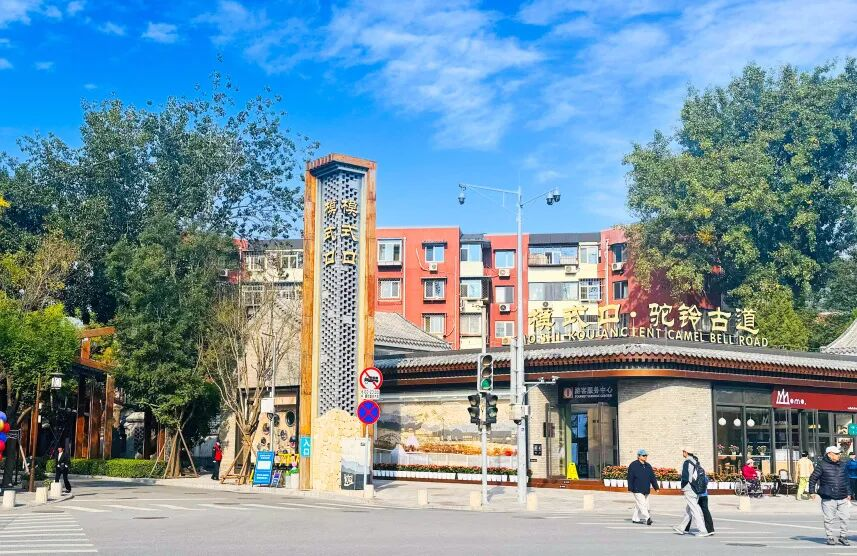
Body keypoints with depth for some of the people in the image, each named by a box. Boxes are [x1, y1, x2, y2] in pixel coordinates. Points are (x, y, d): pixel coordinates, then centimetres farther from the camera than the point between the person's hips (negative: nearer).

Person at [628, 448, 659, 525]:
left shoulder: (648, 466, 13)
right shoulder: (633, 465, -6)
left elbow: (652, 477, 16)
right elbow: (630, 478, -7)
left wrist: (656, 487, 12)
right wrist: (630, 488, -11)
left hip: (646, 490, 7)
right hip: (637, 490, -7)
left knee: (642, 505, 11)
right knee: (642, 504, -12)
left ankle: (635, 518, 20)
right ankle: (647, 518, -17)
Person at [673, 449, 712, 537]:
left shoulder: (687, 462, -14)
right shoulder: (696, 462, 11)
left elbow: (685, 476, -21)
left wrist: (682, 487, -7)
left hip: (689, 490, -9)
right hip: (697, 490, 9)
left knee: (694, 510, -6)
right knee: (688, 510, 17)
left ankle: (703, 530, -8)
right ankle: (681, 528, 28)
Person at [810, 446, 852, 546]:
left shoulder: (842, 466, 13)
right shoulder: (822, 465, -3)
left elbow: (846, 481, 22)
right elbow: (813, 478, 1)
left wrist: (849, 493, 19)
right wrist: (812, 491, -3)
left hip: (843, 498, 4)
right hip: (828, 498, -4)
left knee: (845, 517, 2)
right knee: (829, 519, 0)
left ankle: (843, 536, 15)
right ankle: (831, 537, 11)